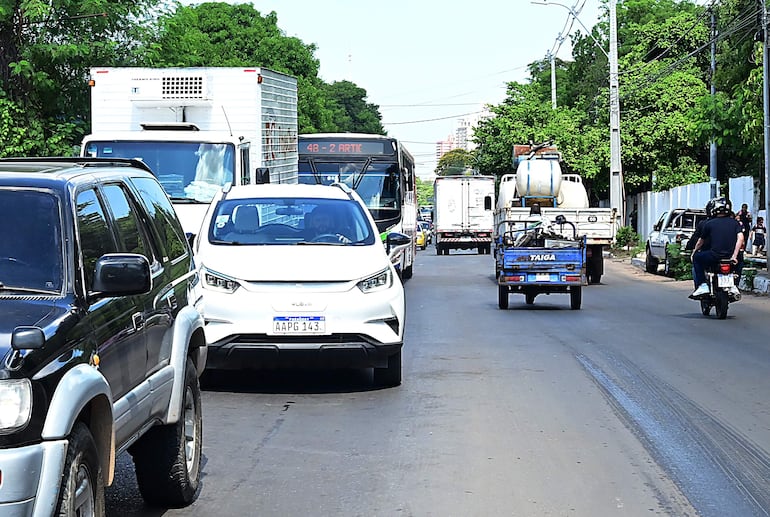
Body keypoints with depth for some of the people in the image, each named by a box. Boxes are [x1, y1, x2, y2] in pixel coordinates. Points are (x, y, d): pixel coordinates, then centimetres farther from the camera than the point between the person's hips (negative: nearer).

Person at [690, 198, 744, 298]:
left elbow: (701, 241, 17)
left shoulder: (709, 224, 6)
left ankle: (702, 285, 8)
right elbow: (740, 238, -4)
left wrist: (694, 251, 36)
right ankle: (733, 285, 22)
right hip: (731, 256, 3)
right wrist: (734, 256, -4)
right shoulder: (735, 223, 10)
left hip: (715, 256, -3)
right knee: (740, 260, 36)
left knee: (697, 258, 22)